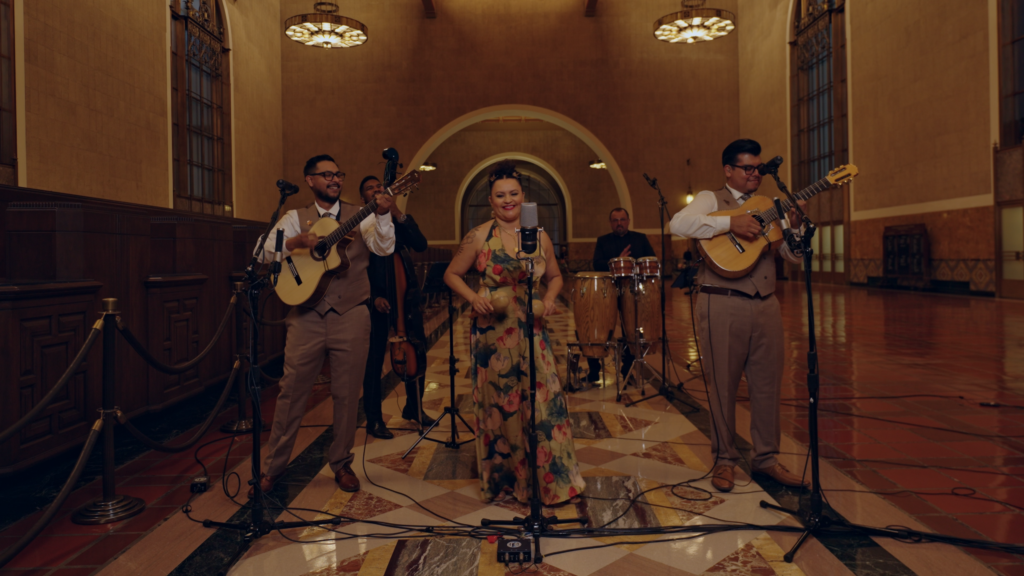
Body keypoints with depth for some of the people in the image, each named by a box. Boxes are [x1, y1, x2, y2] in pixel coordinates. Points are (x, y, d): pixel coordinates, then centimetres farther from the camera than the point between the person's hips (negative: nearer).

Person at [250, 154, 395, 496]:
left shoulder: (359, 216, 9)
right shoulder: (295, 218, 11)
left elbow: (383, 248, -8)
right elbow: (266, 252, -1)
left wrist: (383, 214, -25)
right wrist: (296, 242, -19)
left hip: (350, 315, 0)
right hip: (307, 315, 0)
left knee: (347, 393, 5)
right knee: (292, 392, 3)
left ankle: (341, 464, 21)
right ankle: (272, 468, 16)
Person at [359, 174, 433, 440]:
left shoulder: (401, 221, 13)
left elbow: (421, 245, -4)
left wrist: (399, 216, -12)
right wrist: (373, 296, -12)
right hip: (377, 298, -3)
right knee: (374, 360, -1)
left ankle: (413, 408, 24)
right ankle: (374, 419, 10)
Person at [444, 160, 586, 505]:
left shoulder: (539, 237, 6)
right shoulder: (479, 237, -3)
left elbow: (555, 276, 18)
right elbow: (452, 275, 4)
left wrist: (549, 298, -2)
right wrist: (474, 298, -12)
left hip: (531, 332, 2)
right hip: (492, 334, -2)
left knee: (544, 402, -1)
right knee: (498, 406, 6)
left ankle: (551, 480, 16)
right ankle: (503, 481, 24)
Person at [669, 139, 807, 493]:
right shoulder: (711, 200, 4)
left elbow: (793, 254, 16)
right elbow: (679, 224, -17)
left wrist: (796, 224, -3)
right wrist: (731, 222, -21)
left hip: (766, 305, 5)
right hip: (723, 305, -5)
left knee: (768, 383, 9)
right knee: (723, 384, 2)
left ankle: (766, 458, 23)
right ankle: (724, 460, 16)